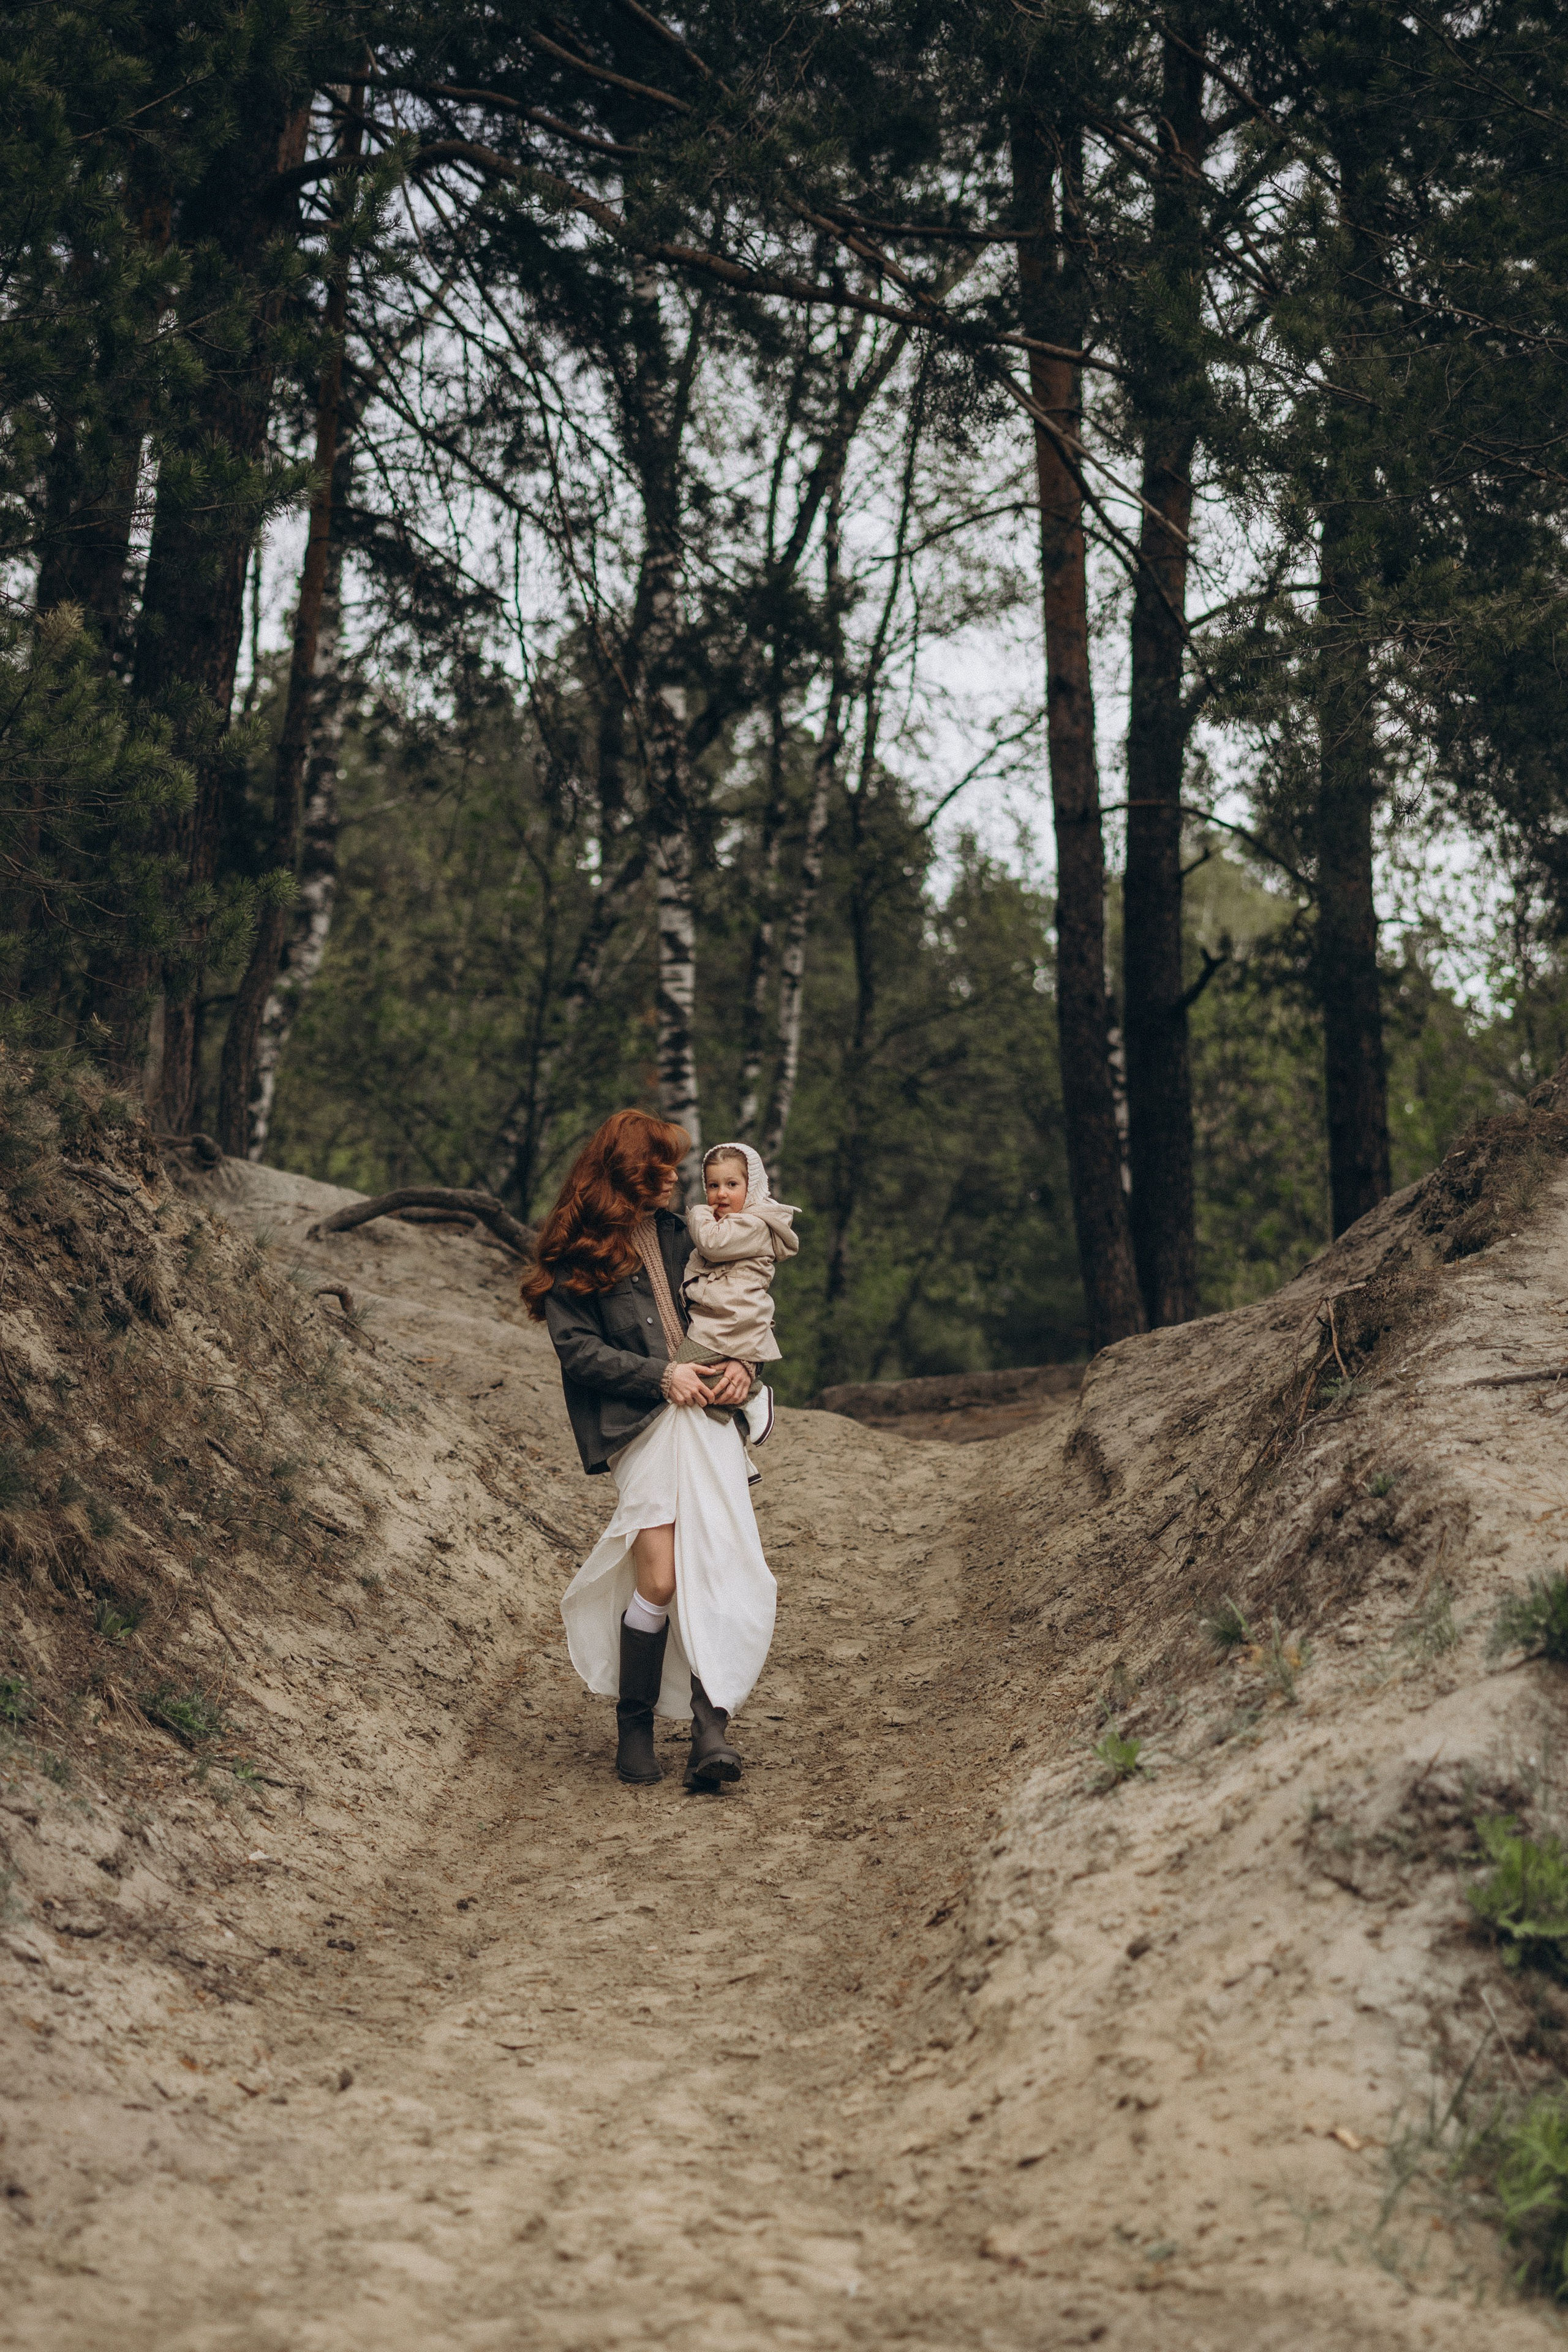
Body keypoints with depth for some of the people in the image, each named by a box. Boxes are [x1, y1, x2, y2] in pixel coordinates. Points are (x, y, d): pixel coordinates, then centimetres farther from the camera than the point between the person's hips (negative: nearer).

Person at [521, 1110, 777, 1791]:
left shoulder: (674, 1234, 20)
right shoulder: (574, 1253, 4)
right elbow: (577, 1350, -2)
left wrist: (739, 1363, 4)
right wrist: (661, 1375, -11)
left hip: (708, 1414, 4)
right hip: (640, 1428, -4)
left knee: (717, 1575, -10)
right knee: (660, 1581, -12)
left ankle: (711, 1727, -12)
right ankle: (634, 1728, 7)